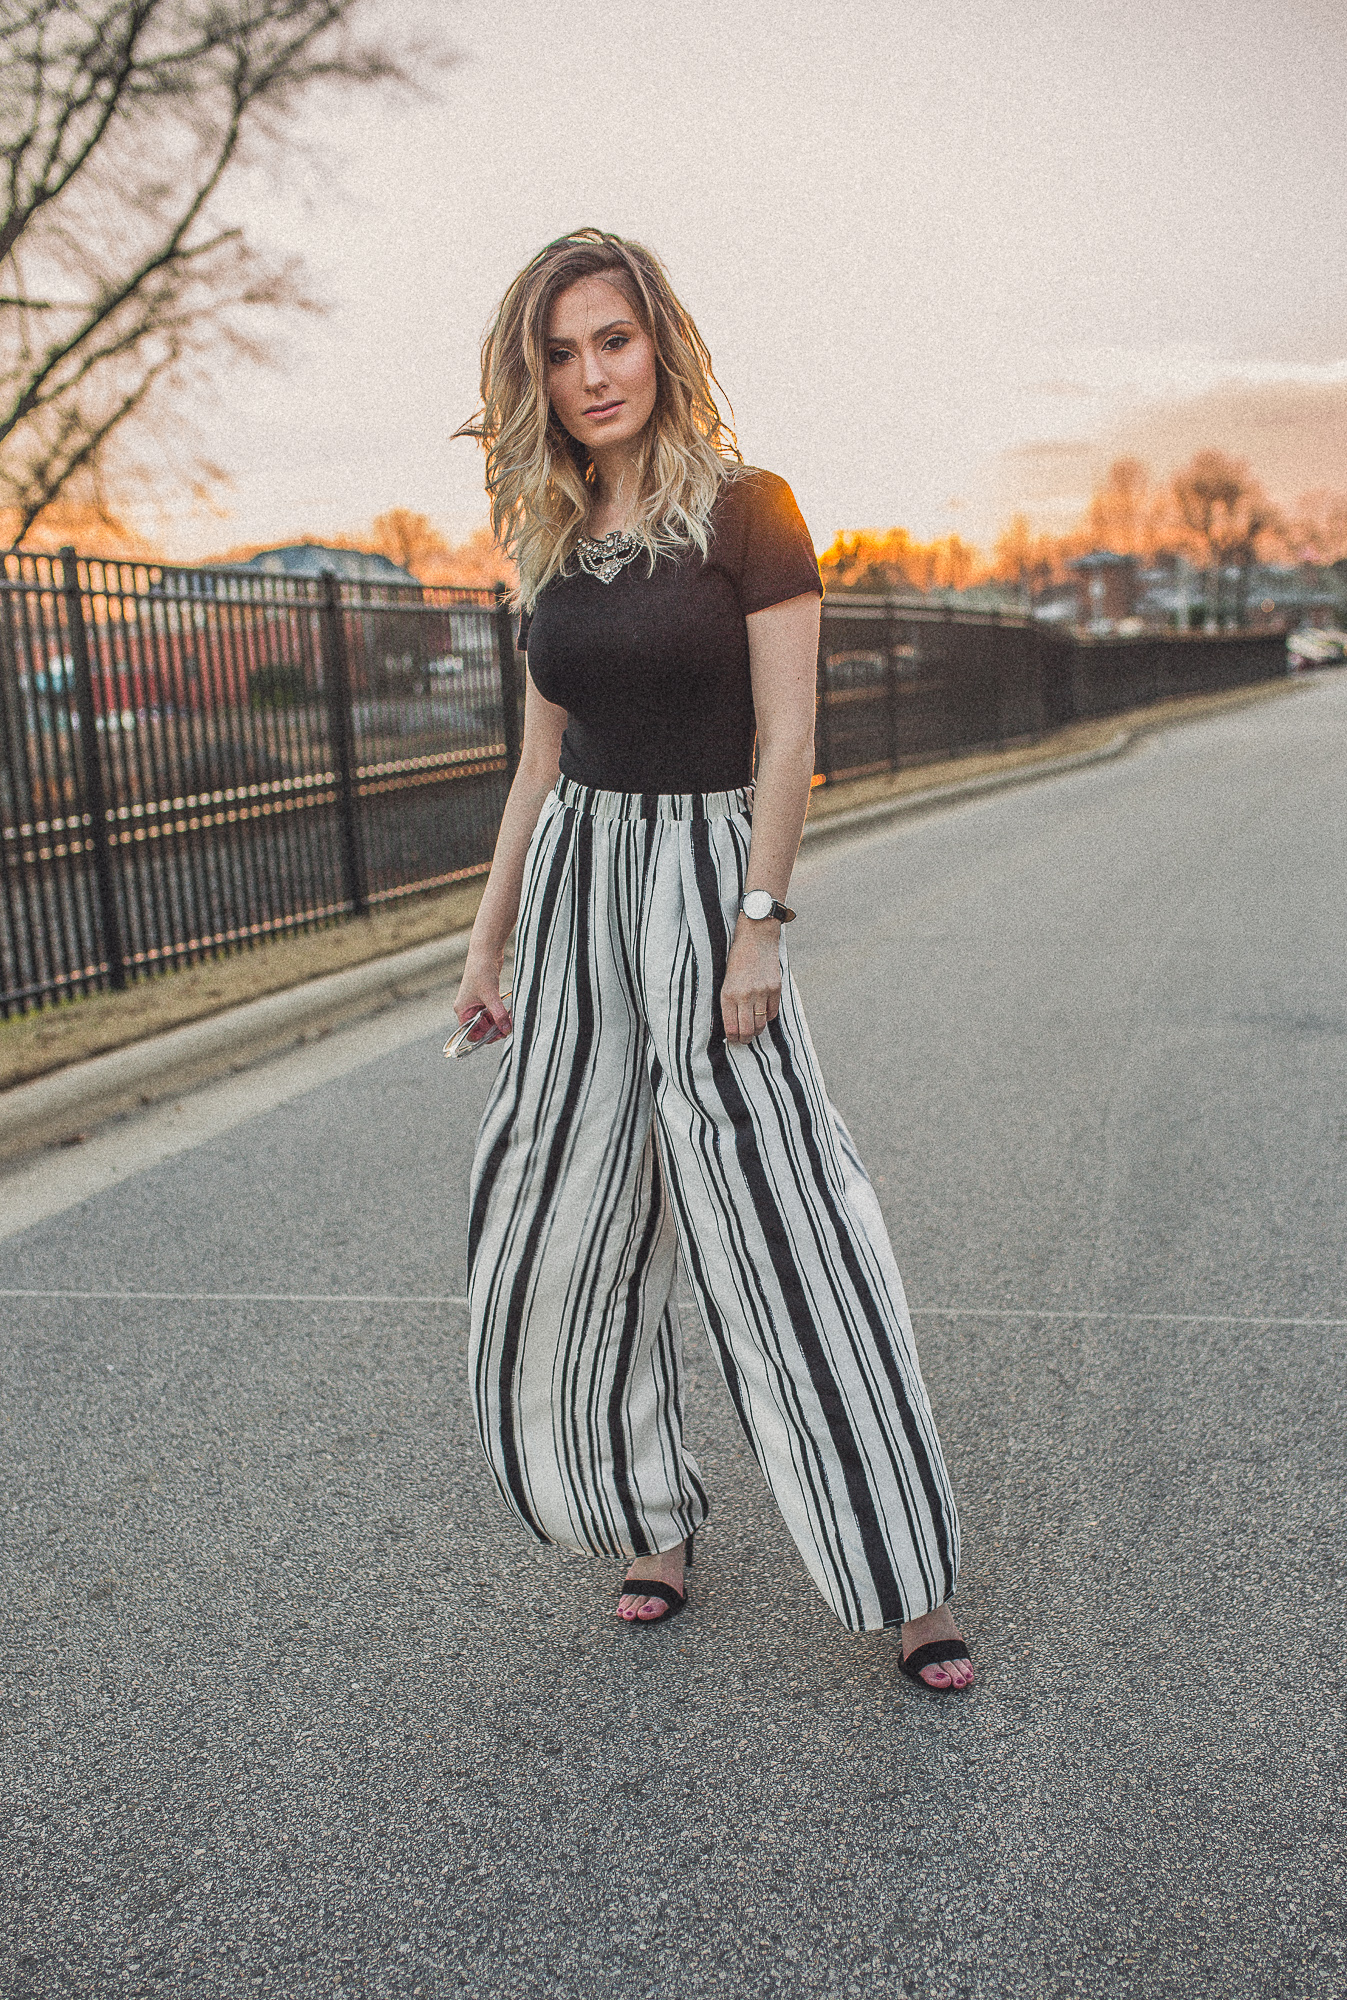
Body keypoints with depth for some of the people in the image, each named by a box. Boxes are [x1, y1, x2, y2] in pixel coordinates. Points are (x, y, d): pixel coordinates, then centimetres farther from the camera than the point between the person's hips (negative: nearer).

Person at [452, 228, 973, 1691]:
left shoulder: (744, 508, -5)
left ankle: (906, 1581, 4)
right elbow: (542, 760, 14)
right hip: (575, 877, 6)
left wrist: (759, 925, -17)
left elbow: (786, 736, -10)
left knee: (780, 1216, -7)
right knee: (570, 1220, 8)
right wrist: (488, 942, 12)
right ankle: (654, 1520, 25)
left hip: (705, 869, -6)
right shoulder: (552, 541, 11)